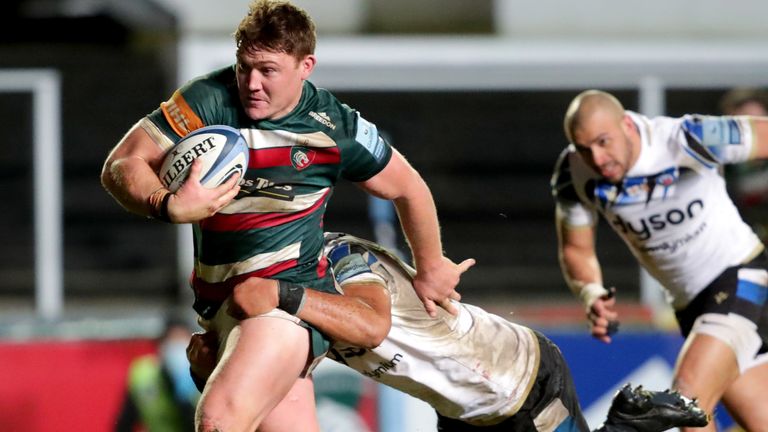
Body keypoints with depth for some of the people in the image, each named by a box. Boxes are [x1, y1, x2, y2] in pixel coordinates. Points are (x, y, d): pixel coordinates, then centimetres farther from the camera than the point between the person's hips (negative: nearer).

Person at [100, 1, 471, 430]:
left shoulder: (336, 128, -9)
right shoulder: (208, 100, -8)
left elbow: (409, 189, 8)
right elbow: (122, 165, -10)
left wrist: (431, 270, 21)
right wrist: (168, 206, -31)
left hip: (289, 296, -4)